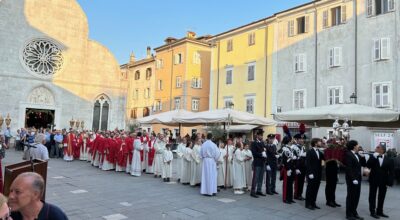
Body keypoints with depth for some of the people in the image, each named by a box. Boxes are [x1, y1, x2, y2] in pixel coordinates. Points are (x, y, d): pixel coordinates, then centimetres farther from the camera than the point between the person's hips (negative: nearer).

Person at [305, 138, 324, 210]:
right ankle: (308, 204, 11)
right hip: (312, 174, -7)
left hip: (318, 174, 7)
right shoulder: (310, 152, -9)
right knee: (310, 189, 2)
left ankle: (313, 203, 20)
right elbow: (307, 163, -14)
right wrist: (310, 173, -19)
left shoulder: (319, 152, 13)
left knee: (316, 189, 10)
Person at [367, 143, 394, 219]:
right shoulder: (373, 157, -5)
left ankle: (379, 211, 26)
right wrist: (374, 156, -25)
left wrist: (389, 182, -10)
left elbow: (391, 172, -3)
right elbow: (368, 166, -20)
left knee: (381, 197, 13)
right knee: (372, 196, 6)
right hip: (374, 180, -1)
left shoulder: (389, 160, -5)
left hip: (383, 181, 1)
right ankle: (372, 212, 16)